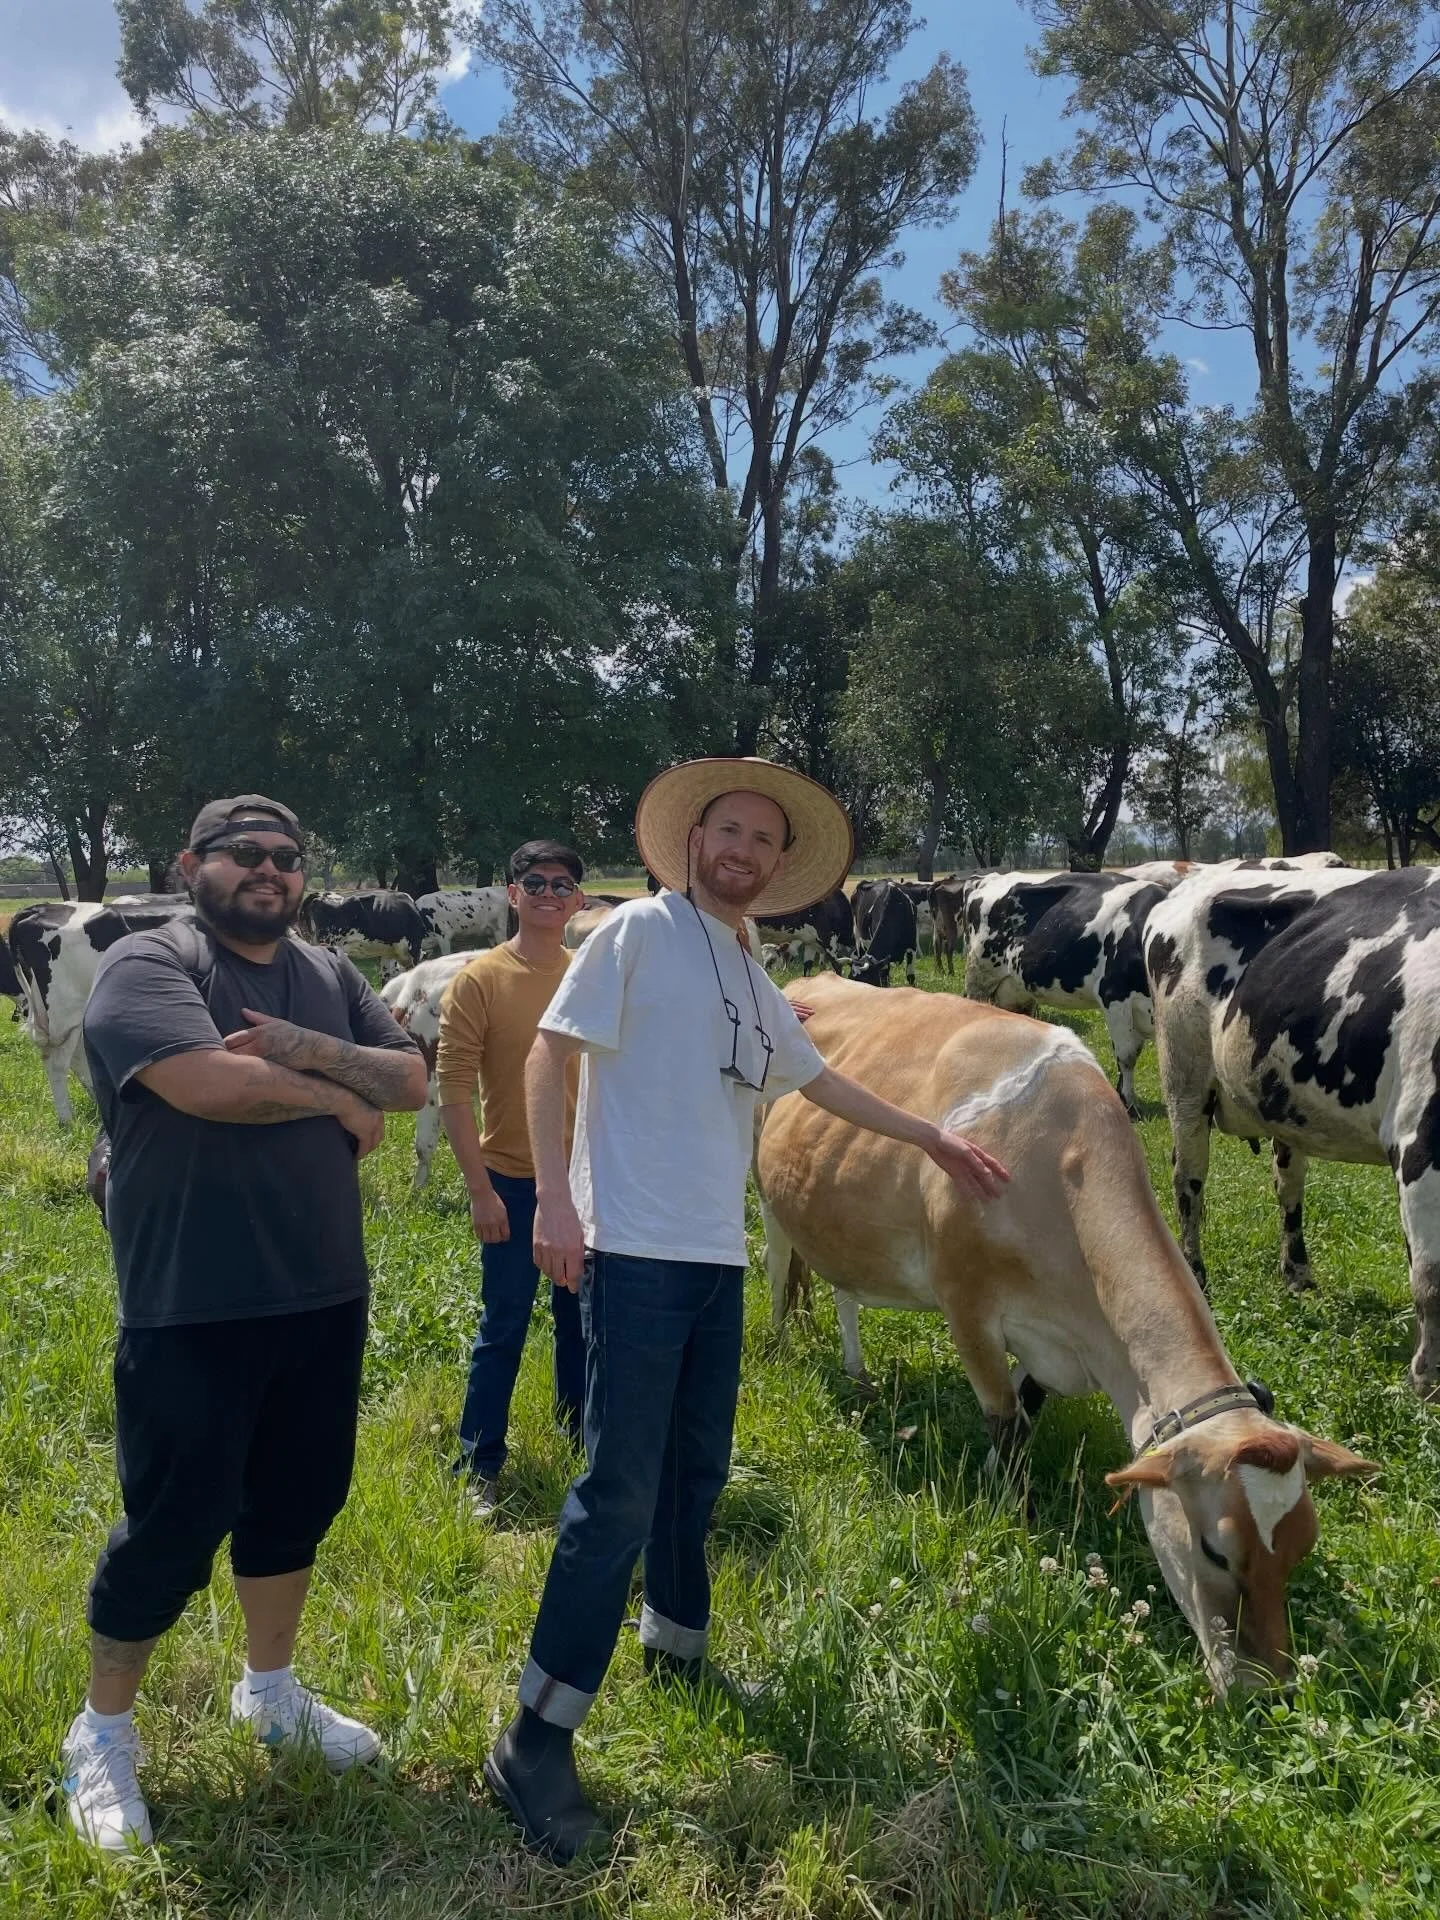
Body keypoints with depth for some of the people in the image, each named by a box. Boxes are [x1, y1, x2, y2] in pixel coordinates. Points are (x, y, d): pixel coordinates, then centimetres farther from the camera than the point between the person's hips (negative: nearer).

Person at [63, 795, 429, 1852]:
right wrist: (338, 1095, -12)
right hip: (192, 1310, -6)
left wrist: (301, 1046, -17)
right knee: (176, 1522, 5)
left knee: (299, 1499, 18)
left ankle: (270, 1690, 40)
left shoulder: (331, 976, 10)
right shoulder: (149, 963, -10)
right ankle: (103, 1729, 28)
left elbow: (411, 1078, 0)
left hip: (324, 1298, 7)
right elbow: (204, 1082, -27)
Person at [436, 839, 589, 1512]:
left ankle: (581, 1433, 37)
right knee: (504, 1325, 4)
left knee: (581, 1317, 16)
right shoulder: (479, 980, -9)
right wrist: (479, 1189, -14)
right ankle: (480, 1466, 18)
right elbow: (454, 1088, -11)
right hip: (512, 1183, -4)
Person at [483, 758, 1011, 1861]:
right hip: (634, 1252, -7)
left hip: (718, 1259, 7)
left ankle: (677, 1649, 38)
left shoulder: (757, 986, 17)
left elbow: (820, 1082, 31)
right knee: (621, 1492, -7)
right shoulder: (641, 930, -4)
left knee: (698, 1472, 17)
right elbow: (549, 1055, -7)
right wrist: (554, 1196, -17)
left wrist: (934, 1137, 37)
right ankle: (537, 1740, 3)